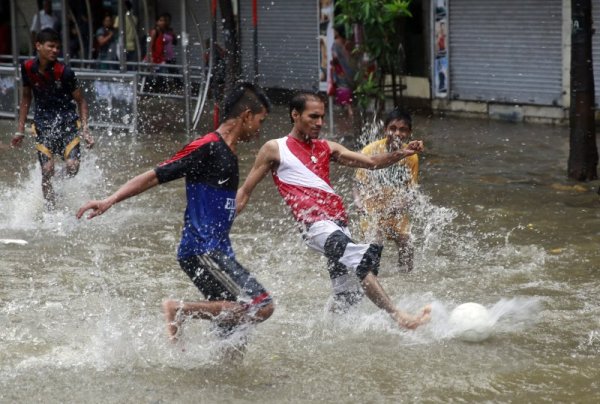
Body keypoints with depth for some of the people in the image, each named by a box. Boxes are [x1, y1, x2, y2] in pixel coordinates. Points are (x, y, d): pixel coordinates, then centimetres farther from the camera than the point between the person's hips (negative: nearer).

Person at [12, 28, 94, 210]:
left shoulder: (64, 72, -16)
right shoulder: (28, 68, -5)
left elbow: (81, 101, -5)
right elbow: (26, 97, 11)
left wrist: (85, 130, -15)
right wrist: (20, 130, 11)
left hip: (67, 121, -2)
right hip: (43, 123, 2)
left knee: (72, 166, -15)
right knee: (47, 171, -6)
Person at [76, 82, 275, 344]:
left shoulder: (228, 154, 18)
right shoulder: (208, 147, -9)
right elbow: (155, 176, -12)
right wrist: (110, 201, -20)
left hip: (216, 251, 10)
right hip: (202, 251, -10)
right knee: (262, 306, -20)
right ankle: (179, 310, -13)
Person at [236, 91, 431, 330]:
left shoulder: (327, 148, 23)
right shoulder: (274, 149, 10)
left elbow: (372, 162, 19)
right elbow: (245, 191, 12)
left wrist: (402, 154, 2)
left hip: (339, 224, 7)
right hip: (314, 223, -7)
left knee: (346, 297, 3)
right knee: (360, 259, -29)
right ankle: (399, 316, -38)